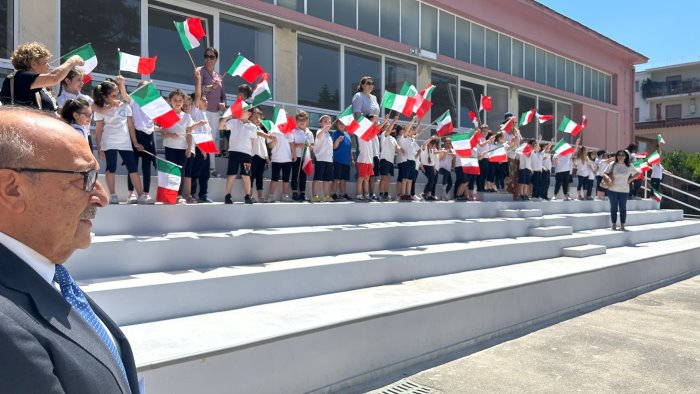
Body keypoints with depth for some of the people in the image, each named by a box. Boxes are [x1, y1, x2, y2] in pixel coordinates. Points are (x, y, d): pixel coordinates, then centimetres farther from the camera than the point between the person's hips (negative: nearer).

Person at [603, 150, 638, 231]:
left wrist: (630, 179, 2)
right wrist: (607, 177, -15)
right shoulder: (612, 165, 2)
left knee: (623, 208, 3)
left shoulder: (629, 167, 2)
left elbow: (637, 174, 14)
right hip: (612, 190, 0)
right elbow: (605, 174, 5)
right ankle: (614, 225, 13)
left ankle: (622, 225, 11)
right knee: (613, 207, 5)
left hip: (624, 191, 0)